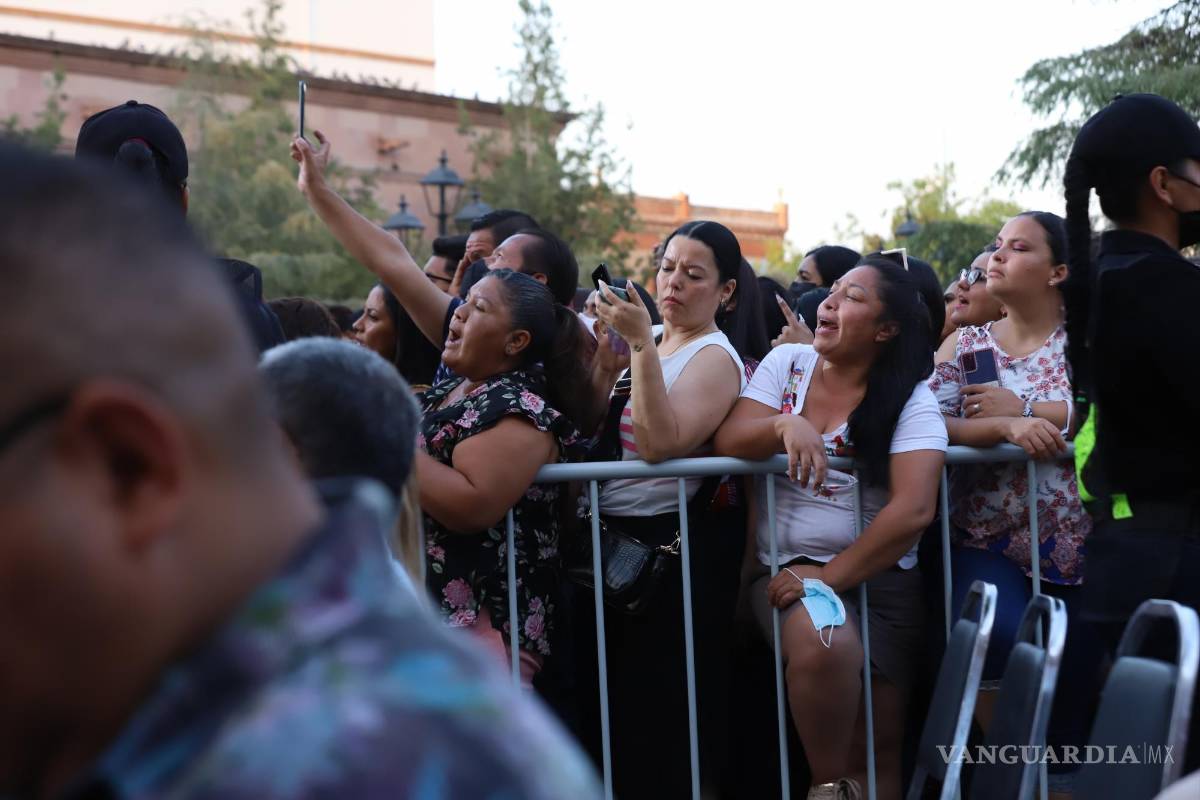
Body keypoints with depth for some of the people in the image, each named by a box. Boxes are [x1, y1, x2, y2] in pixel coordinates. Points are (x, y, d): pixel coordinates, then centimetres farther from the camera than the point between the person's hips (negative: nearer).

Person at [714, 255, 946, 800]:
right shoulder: (787, 363, 8)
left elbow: (913, 509, -14)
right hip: (785, 569, 1)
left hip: (877, 576, 0)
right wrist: (786, 425, -23)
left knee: (877, 747, -6)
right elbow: (728, 441, -3)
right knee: (825, 641, -32)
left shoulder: (910, 401, -2)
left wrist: (831, 575, -20)